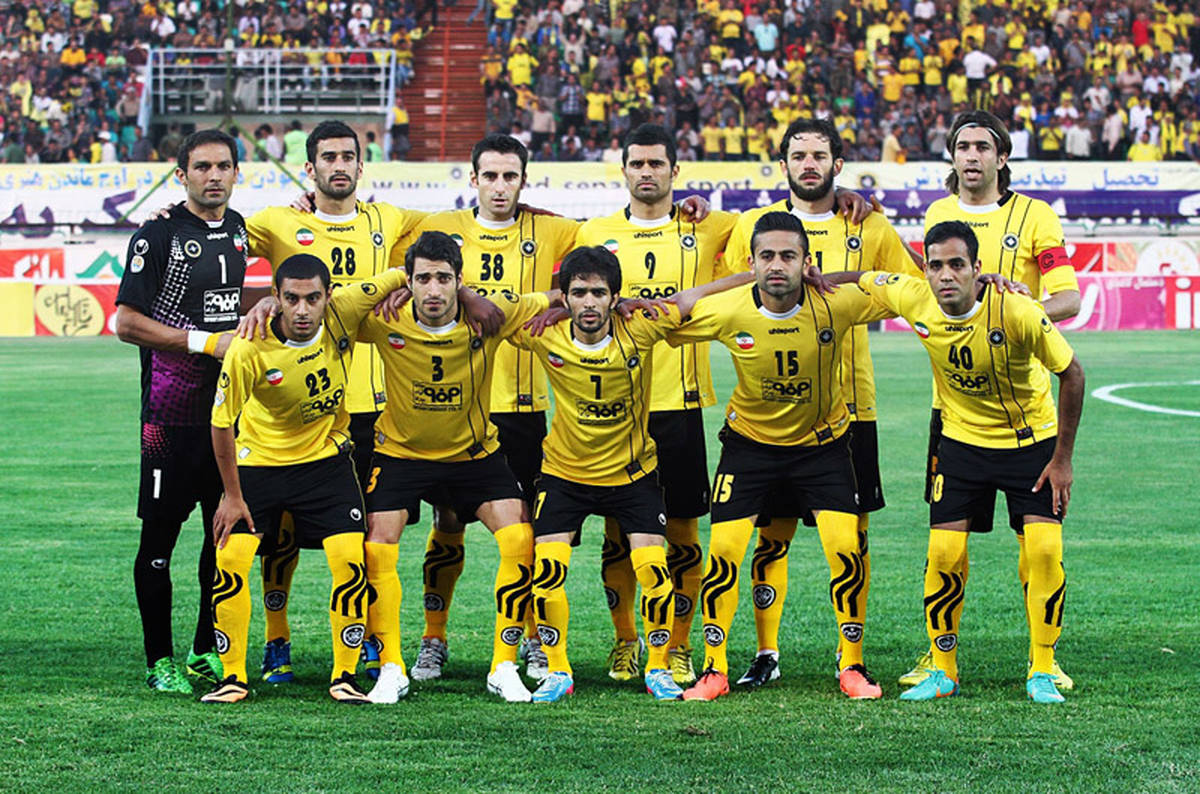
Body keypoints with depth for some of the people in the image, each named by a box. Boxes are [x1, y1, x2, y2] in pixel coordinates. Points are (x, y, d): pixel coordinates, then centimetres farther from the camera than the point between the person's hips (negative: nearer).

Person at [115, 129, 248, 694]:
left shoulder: (239, 229, 12)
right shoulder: (158, 235, -9)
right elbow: (127, 322, -12)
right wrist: (205, 341, -14)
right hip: (171, 414, -6)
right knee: (160, 536, -2)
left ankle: (206, 651, 21)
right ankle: (160, 660, 5)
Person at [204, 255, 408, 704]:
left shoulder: (342, 314, -21)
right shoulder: (249, 350, -26)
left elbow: (401, 276, -5)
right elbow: (221, 422, -13)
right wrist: (232, 496, -9)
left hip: (326, 459, 2)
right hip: (259, 461, -1)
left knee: (350, 561, -9)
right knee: (230, 561, -11)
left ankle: (344, 677, 5)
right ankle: (233, 678, 4)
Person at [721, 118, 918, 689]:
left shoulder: (868, 229, 6)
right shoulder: (753, 225, 7)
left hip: (848, 404, 1)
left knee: (852, 533, 3)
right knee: (773, 533, 0)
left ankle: (850, 653, 13)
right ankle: (766, 653, 9)